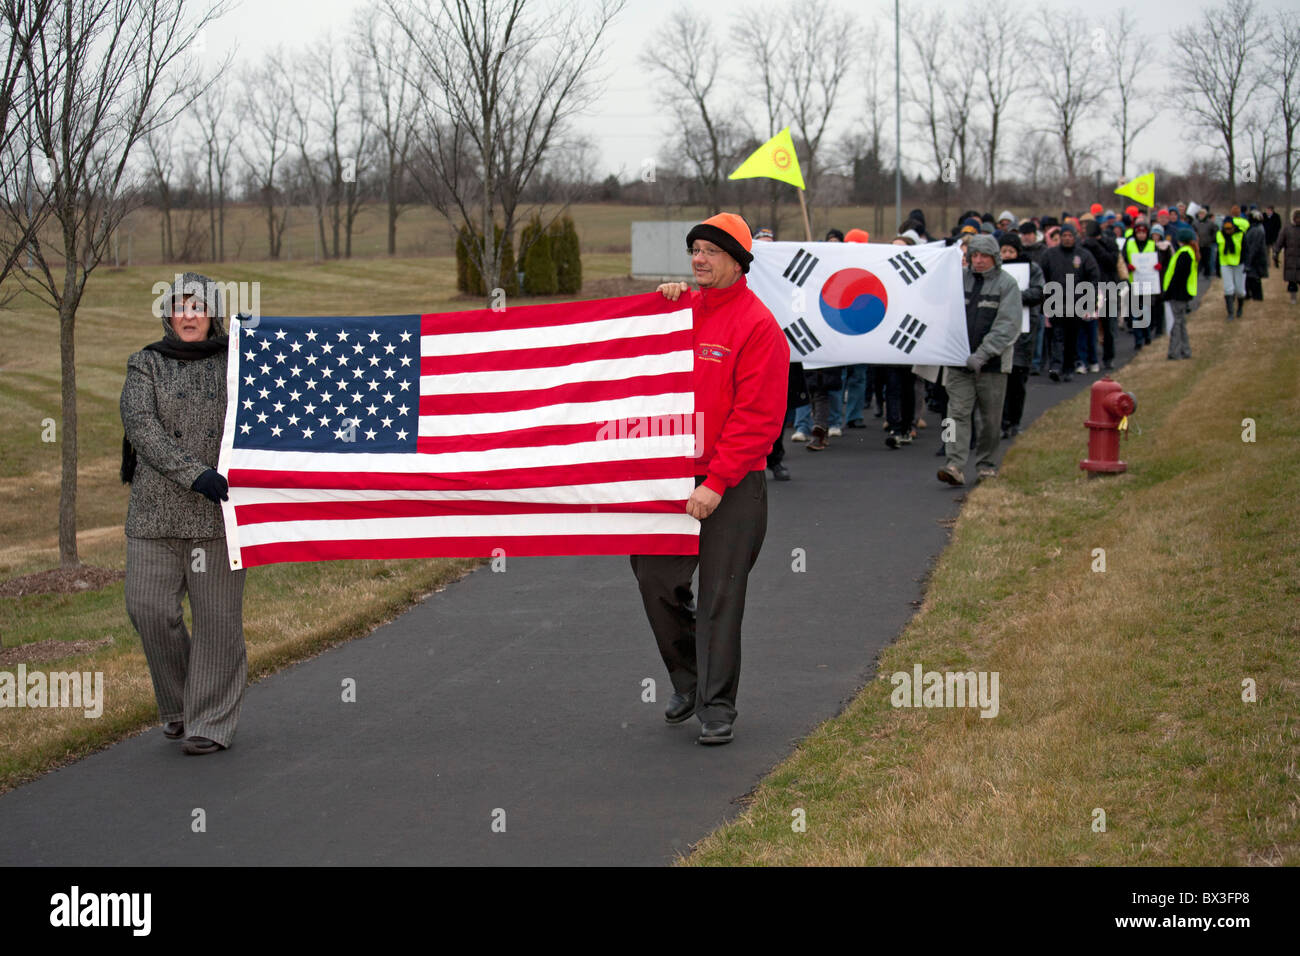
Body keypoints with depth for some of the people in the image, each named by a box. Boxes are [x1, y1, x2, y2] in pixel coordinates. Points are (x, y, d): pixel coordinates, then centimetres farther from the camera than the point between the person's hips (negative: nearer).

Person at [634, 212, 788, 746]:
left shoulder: (757, 325, -10)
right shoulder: (682, 307, 10)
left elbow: (757, 416, -15)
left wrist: (716, 483, -19)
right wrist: (666, 307, -2)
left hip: (731, 488, -6)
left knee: (720, 596, 0)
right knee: (655, 580, 9)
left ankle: (716, 707, 10)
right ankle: (688, 681, 29)